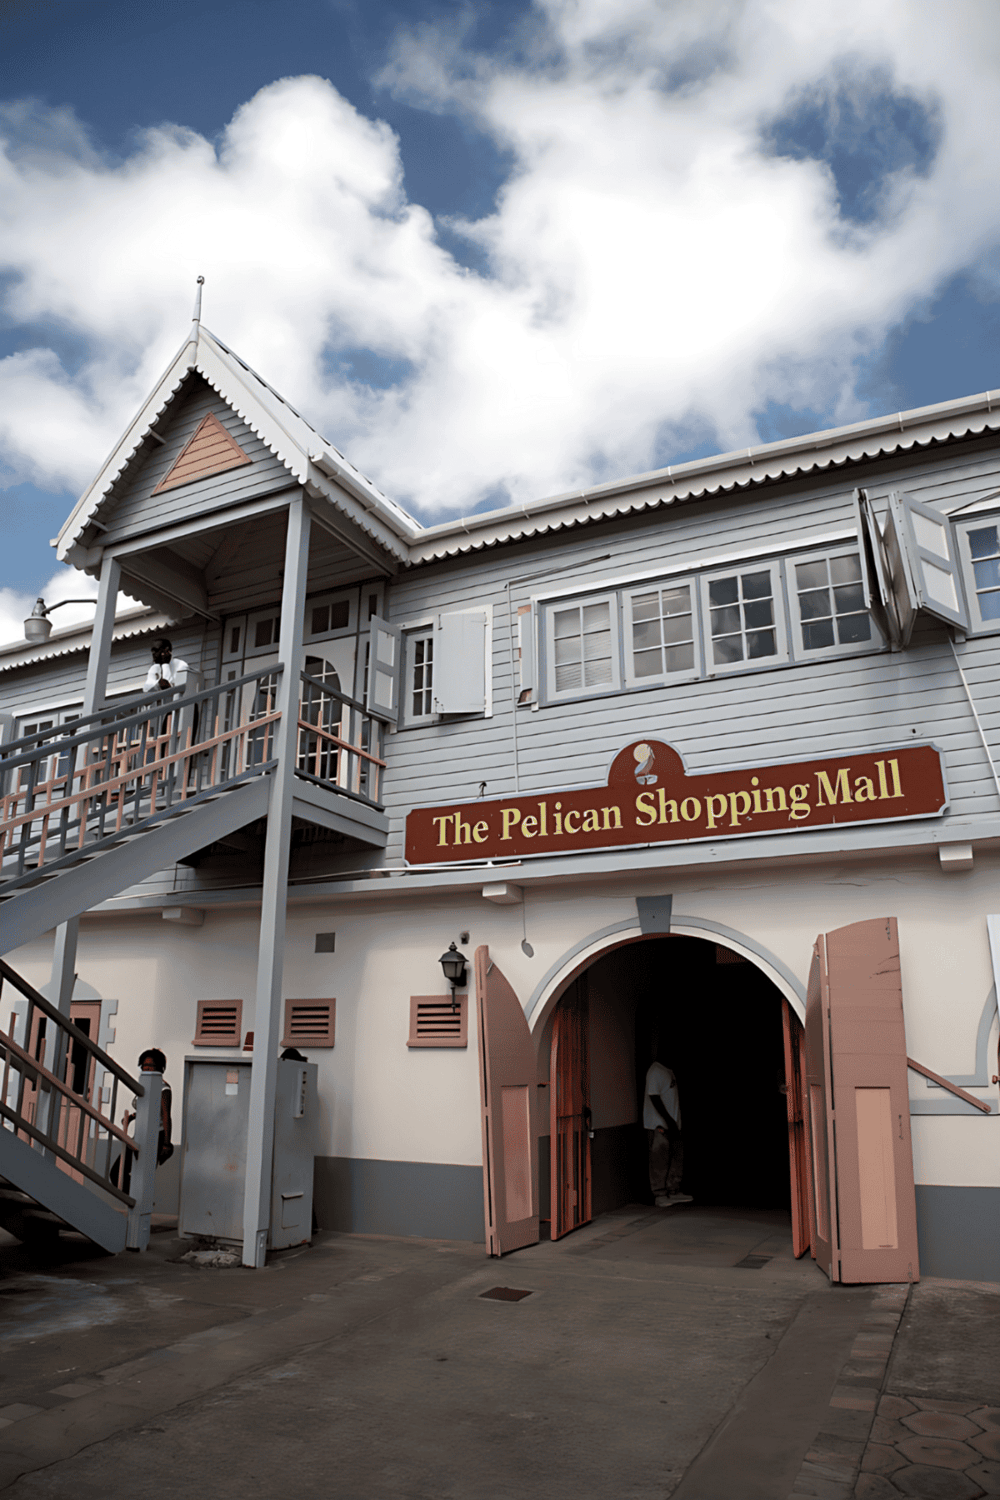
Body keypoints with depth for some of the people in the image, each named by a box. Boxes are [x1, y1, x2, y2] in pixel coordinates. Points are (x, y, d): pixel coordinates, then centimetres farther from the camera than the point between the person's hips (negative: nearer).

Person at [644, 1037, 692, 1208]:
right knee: (659, 1160, -3)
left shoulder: (668, 1070, 15)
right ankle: (659, 1195, 5)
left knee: (677, 1158, 11)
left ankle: (673, 1191, 20)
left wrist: (674, 1121, 19)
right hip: (659, 1126, -9)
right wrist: (667, 1120, -21)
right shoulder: (655, 1072, -15)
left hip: (672, 1125, 9)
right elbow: (654, 1098, -19)